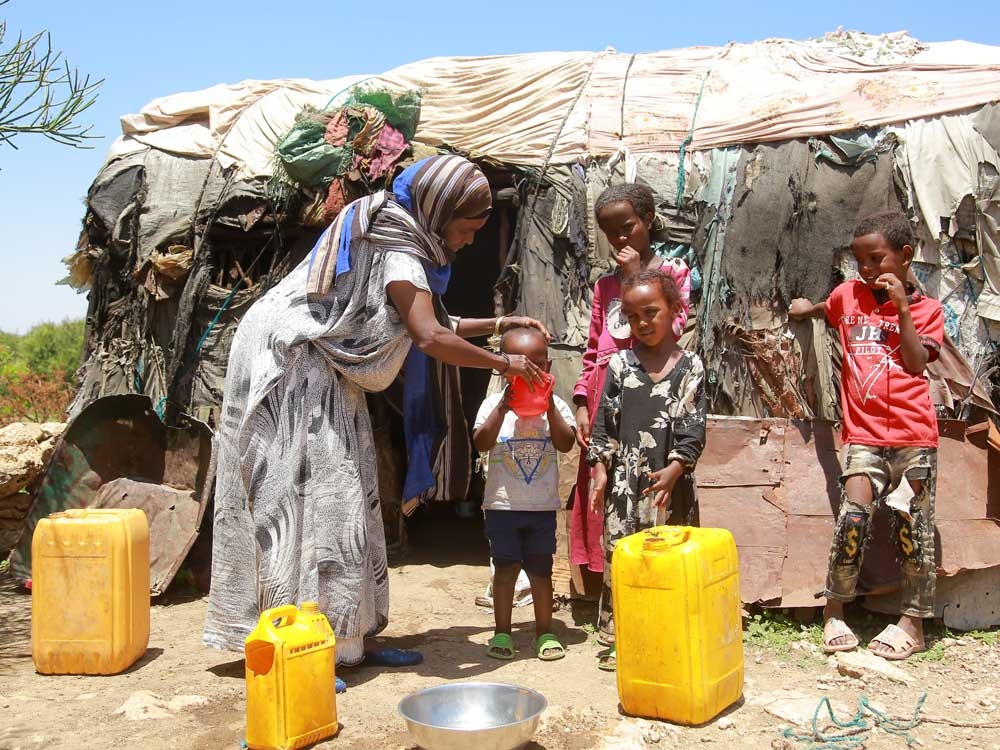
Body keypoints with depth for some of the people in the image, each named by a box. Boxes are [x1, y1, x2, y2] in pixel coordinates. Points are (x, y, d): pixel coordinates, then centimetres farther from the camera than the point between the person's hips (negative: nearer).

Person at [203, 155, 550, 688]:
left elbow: (425, 324, 18)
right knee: (306, 500, -12)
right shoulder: (399, 252, -18)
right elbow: (431, 339, -30)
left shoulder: (397, 238, 12)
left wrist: (499, 324, 16)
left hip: (318, 373, 10)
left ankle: (346, 638, 12)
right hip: (290, 369, -10)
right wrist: (504, 363, -17)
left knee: (343, 500, 8)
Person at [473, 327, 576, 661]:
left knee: (541, 570, 10)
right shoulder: (494, 403, -2)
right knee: (505, 568, 7)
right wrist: (503, 408, -22)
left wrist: (549, 407, -19)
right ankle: (502, 633, 19)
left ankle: (544, 632, 23)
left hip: (543, 505, 1)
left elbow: (566, 444, -12)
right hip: (502, 504, -1)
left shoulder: (555, 405, 0)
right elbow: (481, 444, -14)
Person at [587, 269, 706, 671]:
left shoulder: (690, 367, 2)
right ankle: (615, 637, 15)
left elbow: (694, 428, -3)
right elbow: (604, 422, 7)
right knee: (618, 557, 4)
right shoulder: (620, 364, 6)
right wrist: (600, 470, 0)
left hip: (670, 481, -1)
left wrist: (674, 469, -15)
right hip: (624, 479, 1)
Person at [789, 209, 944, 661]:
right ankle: (834, 612, 1)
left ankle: (913, 621, 13)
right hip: (863, 434, 1)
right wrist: (805, 308, 20)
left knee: (911, 523, 0)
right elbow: (826, 309, 37)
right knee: (854, 515, -13)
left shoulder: (926, 309, 8)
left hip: (913, 436, -1)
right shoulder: (849, 295, 13)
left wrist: (902, 307, -9)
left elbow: (917, 363, -7)